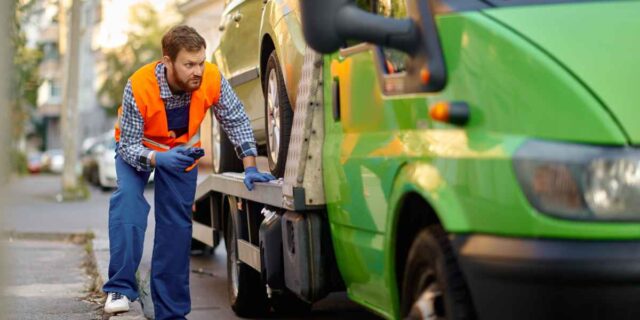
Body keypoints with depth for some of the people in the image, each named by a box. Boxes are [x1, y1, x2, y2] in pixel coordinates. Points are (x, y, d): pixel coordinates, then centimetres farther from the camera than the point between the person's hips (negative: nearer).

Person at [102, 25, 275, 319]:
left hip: (183, 149, 3)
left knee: (177, 224, 0)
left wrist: (250, 168, -22)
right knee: (128, 196, -30)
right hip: (136, 146, -2)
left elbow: (236, 121, -15)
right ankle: (120, 288, -28)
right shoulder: (138, 88, -37)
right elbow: (128, 146, -29)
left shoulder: (211, 79, -30)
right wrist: (157, 159, -48)